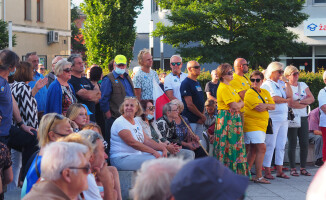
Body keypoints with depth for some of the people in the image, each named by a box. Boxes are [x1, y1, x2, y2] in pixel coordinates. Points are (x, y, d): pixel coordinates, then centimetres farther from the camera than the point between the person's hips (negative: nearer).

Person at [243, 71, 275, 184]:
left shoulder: (265, 93, 15)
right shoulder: (250, 93, -9)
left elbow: (273, 106, 8)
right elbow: (259, 108, -18)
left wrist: (265, 105, -11)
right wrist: (268, 106, -1)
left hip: (262, 125, 8)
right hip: (252, 124, -8)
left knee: (253, 150, 12)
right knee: (262, 148, -14)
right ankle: (258, 176, -12)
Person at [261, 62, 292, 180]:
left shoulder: (282, 84, 17)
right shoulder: (266, 85, -5)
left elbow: (290, 96, 6)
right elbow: (274, 99, -15)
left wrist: (286, 82, 3)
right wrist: (286, 100, 1)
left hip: (284, 119, 7)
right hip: (272, 119, -7)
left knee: (281, 145, 9)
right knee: (270, 145, -6)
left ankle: (279, 171, 14)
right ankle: (267, 171, -1)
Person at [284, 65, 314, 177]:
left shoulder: (303, 85, 16)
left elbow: (312, 98, 7)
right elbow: (290, 103, -15)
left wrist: (300, 101, -8)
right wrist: (305, 103, -4)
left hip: (303, 118, 5)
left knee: (305, 144, 2)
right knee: (292, 144, -3)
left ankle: (303, 168, 9)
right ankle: (292, 169, 3)